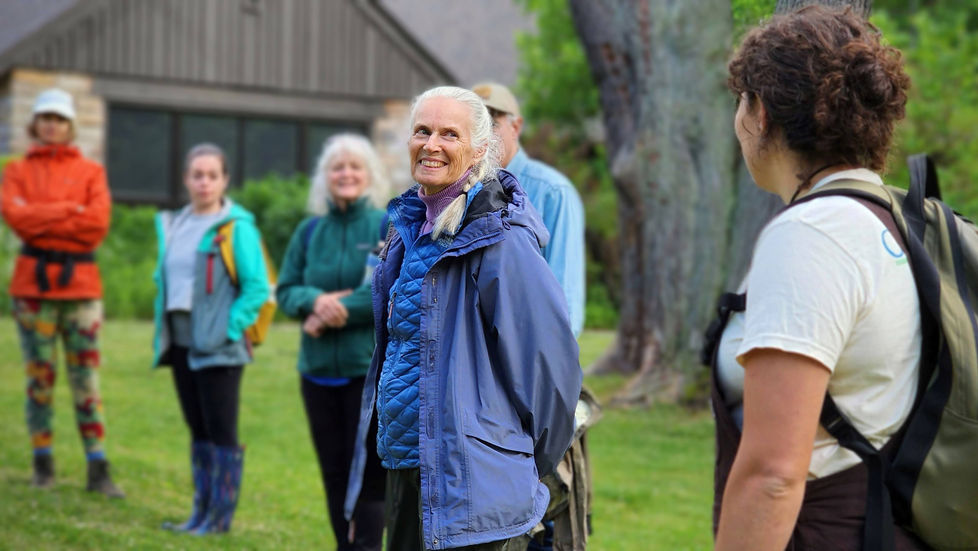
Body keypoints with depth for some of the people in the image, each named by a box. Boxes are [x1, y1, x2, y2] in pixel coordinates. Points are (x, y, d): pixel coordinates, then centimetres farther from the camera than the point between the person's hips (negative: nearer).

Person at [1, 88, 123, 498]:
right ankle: (43, 464, 11)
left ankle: (98, 470, -1)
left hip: (80, 283, 0)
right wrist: (70, 211, -10)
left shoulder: (90, 171, 9)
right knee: (39, 376, 3)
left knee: (86, 377, -2)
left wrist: (42, 219, -8)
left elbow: (98, 222, -7)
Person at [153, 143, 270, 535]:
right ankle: (201, 511, 20)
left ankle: (221, 516, 5)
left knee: (221, 433, -1)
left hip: (218, 349, -7)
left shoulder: (237, 227, -8)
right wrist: (162, 331, 11)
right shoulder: (172, 226, 12)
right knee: (198, 431, 13)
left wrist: (229, 329, -16)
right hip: (181, 345, 7)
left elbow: (257, 288, -11)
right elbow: (162, 279, 22)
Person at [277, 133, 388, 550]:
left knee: (368, 472, -4)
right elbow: (285, 290, 9)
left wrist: (339, 310, -16)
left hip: (371, 369, -5)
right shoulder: (310, 231, 10)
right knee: (333, 471, 10)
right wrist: (316, 300, -13)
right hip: (318, 369, 5)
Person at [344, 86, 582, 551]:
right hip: (404, 468, 8)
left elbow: (550, 356, -15)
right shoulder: (409, 227, 10)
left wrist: (527, 468, -5)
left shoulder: (499, 240, -15)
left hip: (472, 483, -8)